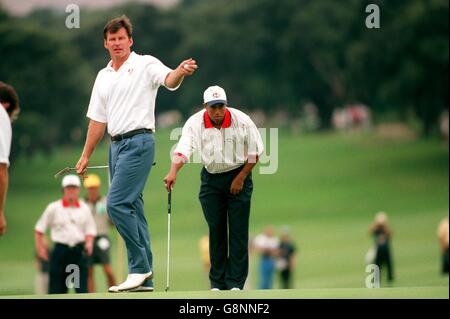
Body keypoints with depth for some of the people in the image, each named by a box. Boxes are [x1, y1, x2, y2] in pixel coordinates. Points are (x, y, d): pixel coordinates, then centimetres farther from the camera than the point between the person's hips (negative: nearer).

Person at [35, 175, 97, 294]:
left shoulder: (84, 208, 10)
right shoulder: (53, 208, 3)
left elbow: (90, 230, 13)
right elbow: (39, 229, 7)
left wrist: (89, 243, -7)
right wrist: (40, 248, 0)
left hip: (79, 251, 1)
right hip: (60, 250, -1)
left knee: (82, 287, -8)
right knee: (56, 287, -1)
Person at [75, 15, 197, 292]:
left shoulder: (145, 64, -4)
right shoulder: (103, 77, 17)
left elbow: (168, 80, -24)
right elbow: (98, 120, 21)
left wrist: (181, 72, -47)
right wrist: (86, 156, 20)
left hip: (138, 142, -8)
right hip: (117, 145, 8)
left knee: (117, 203, -17)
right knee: (132, 209, 7)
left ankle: (140, 267, -10)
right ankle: (144, 279, 9)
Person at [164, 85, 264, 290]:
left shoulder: (242, 121, -14)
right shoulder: (195, 123, -15)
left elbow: (255, 152, -4)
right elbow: (183, 149, -29)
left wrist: (241, 178, -9)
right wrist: (173, 171, -46)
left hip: (238, 176, -1)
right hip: (211, 179, 1)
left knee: (238, 230, -6)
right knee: (215, 230, 1)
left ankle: (236, 282, -3)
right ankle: (217, 282, 9)